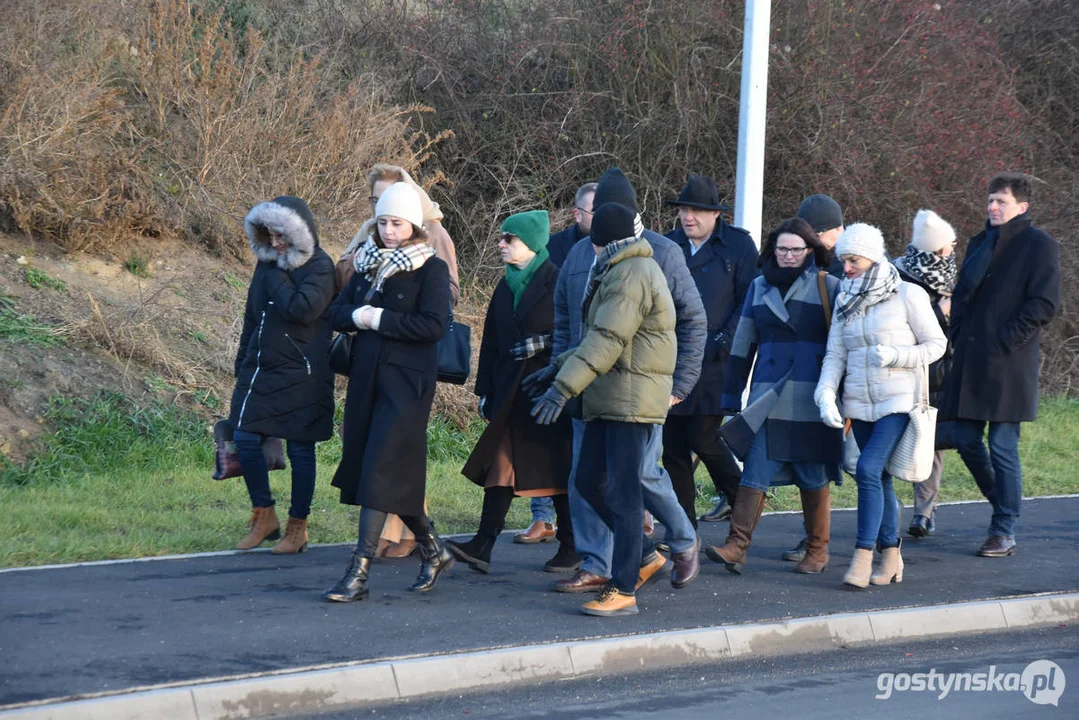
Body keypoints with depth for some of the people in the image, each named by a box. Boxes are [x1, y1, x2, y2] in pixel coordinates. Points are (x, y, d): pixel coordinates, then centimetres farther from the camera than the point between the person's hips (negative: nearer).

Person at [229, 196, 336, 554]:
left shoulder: (319, 267, -10)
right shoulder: (267, 263, 11)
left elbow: (302, 308, -27)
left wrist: (276, 277, -16)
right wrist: (243, 362, 17)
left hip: (300, 375, -7)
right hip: (260, 370, 7)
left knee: (299, 450, 1)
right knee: (245, 439, 1)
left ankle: (297, 527, 11)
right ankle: (264, 518, 14)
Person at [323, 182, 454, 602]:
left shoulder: (431, 269, -5)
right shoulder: (369, 264, 14)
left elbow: (433, 325, -16)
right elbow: (337, 312, 10)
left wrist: (379, 319, -15)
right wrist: (358, 316, -11)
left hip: (406, 383, -7)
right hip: (366, 378, 7)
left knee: (381, 473, -11)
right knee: (395, 476, 11)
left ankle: (358, 574, -13)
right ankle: (434, 552, 28)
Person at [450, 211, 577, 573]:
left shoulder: (557, 282, -6)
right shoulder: (506, 286, 14)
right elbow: (492, 341, 16)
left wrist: (543, 343, -18)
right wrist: (485, 390, 14)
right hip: (512, 392, 6)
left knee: (559, 470, 3)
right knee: (500, 466, -2)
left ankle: (570, 548, 13)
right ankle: (483, 546, -7)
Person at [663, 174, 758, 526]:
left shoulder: (738, 244, 0)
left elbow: (749, 301, -3)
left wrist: (722, 342, -11)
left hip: (715, 363, -4)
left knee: (703, 438, -9)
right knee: (673, 447, 4)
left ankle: (737, 496, 19)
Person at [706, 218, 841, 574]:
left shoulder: (828, 288, 2)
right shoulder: (759, 287, 12)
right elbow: (743, 345, 15)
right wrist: (732, 395, 12)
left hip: (812, 402, -2)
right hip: (767, 401, 3)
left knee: (814, 478, 5)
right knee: (755, 471, -7)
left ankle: (817, 551, 16)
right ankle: (737, 546, -13)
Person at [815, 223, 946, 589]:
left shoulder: (908, 295, -5)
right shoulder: (844, 301, 10)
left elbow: (935, 344, -2)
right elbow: (835, 355, 6)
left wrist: (895, 356, -17)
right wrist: (826, 395, -9)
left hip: (898, 400, -5)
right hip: (859, 404, 5)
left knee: (869, 469, -18)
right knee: (879, 477, 9)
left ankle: (863, 557, -18)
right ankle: (891, 556, 18)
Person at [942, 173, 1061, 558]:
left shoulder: (1039, 245, -4)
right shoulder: (981, 243, 18)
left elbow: (1045, 304, -11)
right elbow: (961, 294, 24)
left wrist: (1006, 340, -14)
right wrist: (960, 336, 8)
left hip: (1008, 364, -7)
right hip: (971, 361, 7)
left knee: (1003, 448, -5)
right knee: (966, 440, 8)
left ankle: (1004, 532, 2)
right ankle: (1005, 505, 27)